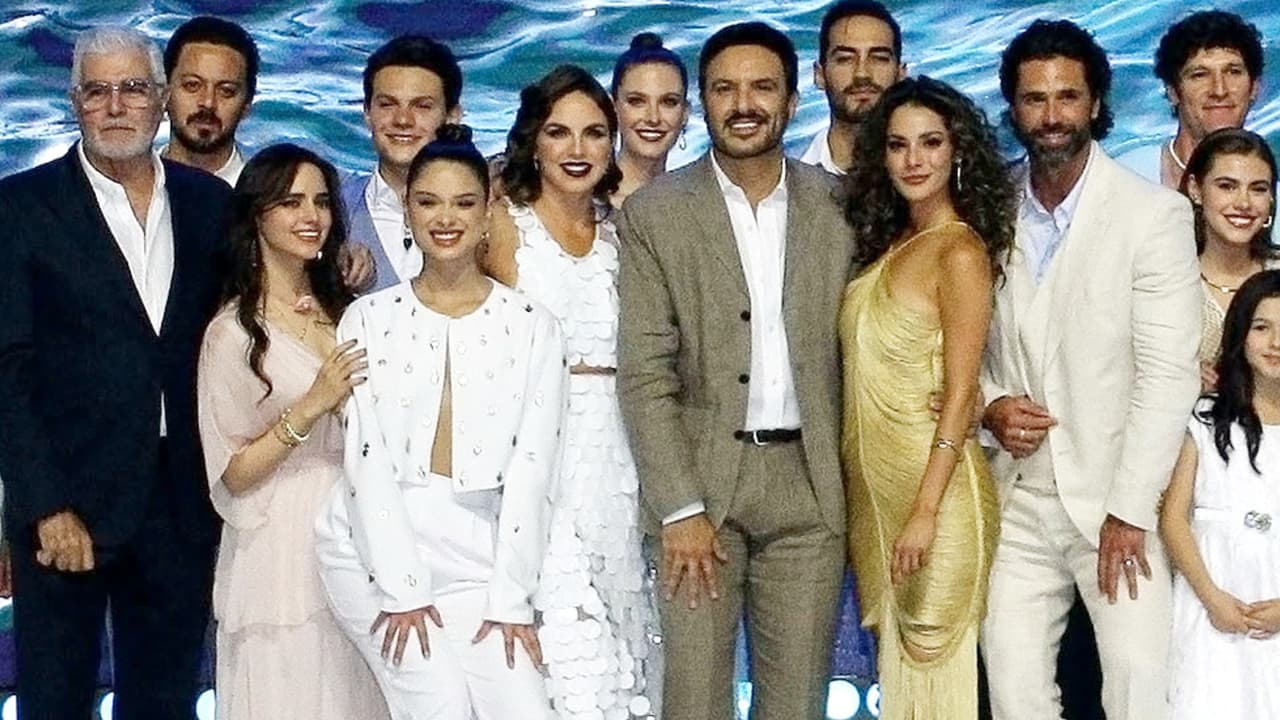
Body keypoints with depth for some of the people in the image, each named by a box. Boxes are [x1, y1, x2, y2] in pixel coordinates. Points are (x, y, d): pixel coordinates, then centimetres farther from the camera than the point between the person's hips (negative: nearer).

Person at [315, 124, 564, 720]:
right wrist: (402, 590, -8)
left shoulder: (530, 326, 5)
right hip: (378, 546, -1)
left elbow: (531, 467, 0)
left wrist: (508, 599, -6)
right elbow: (367, 459, -1)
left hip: (479, 553, 1)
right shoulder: (369, 319, 5)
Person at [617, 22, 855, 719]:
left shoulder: (838, 205, 5)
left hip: (809, 481, 2)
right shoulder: (654, 213, -2)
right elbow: (646, 375, -6)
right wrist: (680, 507, -11)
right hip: (698, 478, -2)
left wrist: (850, 479, 2)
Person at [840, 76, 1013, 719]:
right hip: (870, 479, 7)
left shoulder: (961, 252, -13)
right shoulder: (886, 244, 10)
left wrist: (925, 511, -20)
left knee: (934, 662, 4)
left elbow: (960, 394, -16)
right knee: (895, 659, 15)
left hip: (931, 481, -7)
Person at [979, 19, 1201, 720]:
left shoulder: (1155, 213, -8)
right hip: (1018, 498, 4)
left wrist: (1130, 511, -14)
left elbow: (1168, 373, -11)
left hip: (1114, 499, -3)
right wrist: (990, 404, -7)